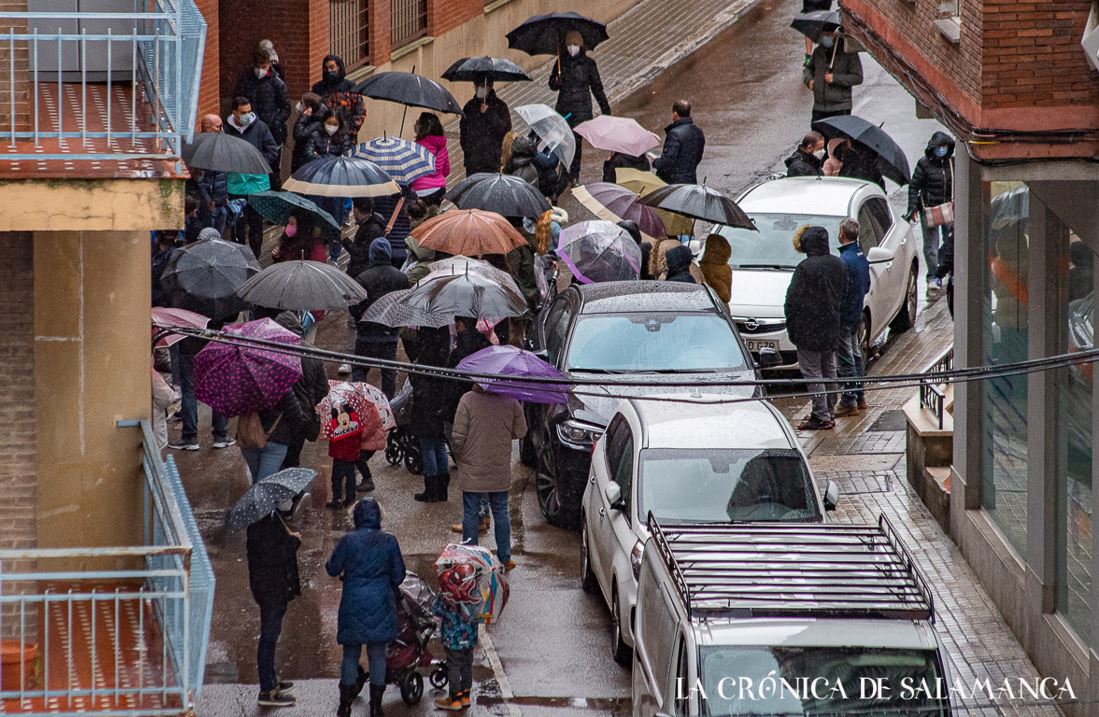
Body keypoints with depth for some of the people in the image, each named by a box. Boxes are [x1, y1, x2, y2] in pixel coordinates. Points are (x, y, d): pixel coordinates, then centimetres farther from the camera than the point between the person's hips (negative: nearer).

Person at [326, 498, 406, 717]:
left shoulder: (348, 541, -9)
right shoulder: (389, 541, -5)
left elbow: (333, 569, 0)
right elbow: (399, 575, 3)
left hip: (353, 604, -1)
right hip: (380, 606, 1)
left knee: (350, 654, 10)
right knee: (378, 654, 9)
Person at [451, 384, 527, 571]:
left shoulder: (468, 400, -17)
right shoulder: (511, 401, -8)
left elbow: (458, 436, -16)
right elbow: (520, 432, 2)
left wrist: (458, 455, 4)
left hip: (472, 470, -3)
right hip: (500, 471, 3)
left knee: (470, 514, 8)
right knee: (501, 512, 15)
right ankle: (505, 558, 21)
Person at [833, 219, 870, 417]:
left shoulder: (845, 261, -23)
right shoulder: (861, 257, 6)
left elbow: (841, 291, -23)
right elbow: (867, 287, 16)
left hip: (844, 316, -9)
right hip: (857, 314, 9)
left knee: (845, 359, -3)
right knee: (855, 355, 18)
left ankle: (849, 401, -1)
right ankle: (859, 397, 26)